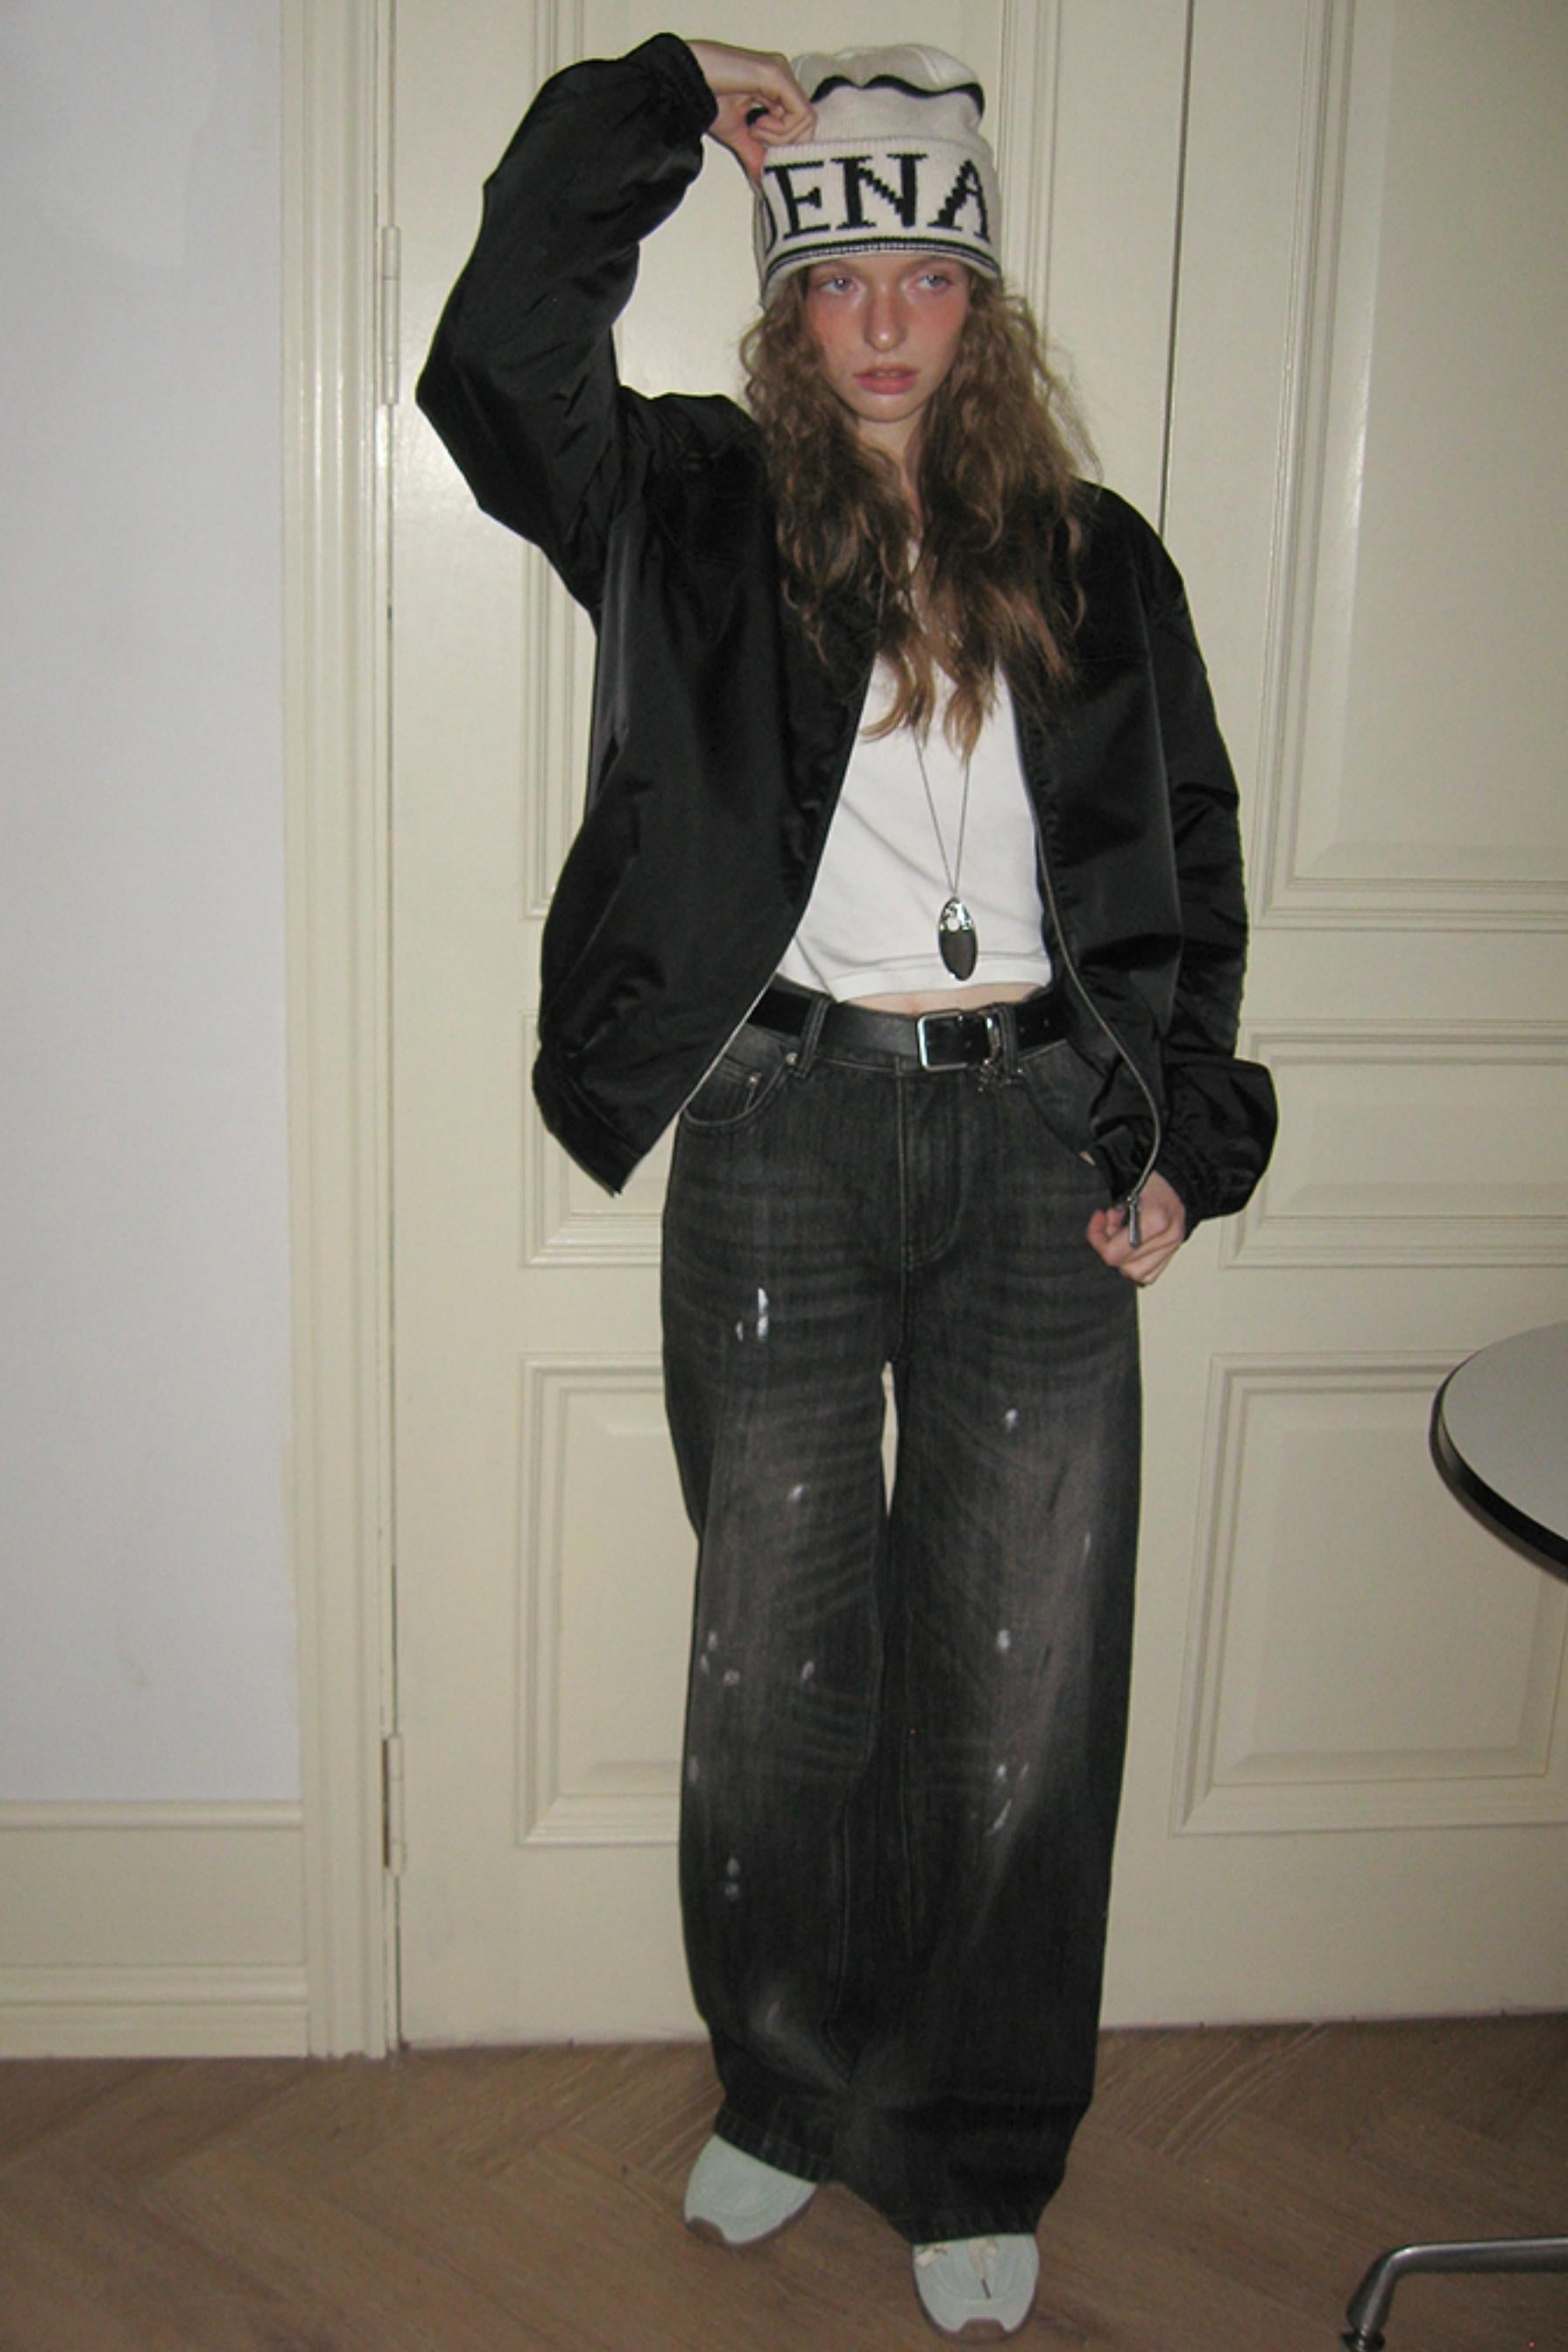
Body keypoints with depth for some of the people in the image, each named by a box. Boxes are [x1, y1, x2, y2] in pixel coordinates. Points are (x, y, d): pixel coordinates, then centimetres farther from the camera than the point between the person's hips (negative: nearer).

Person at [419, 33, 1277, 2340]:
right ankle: (789, 2091, 34)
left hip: (1035, 1150, 1)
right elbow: (501, 355, -13)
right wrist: (670, 95, -8)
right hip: (780, 1139, -1)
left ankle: (976, 2158, 27)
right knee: (778, 1652, 10)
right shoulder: (697, 516, 5)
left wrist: (1185, 1141, 4)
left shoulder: (1097, 563, 9)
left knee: (1024, 1674, 6)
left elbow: (1192, 864, 12)